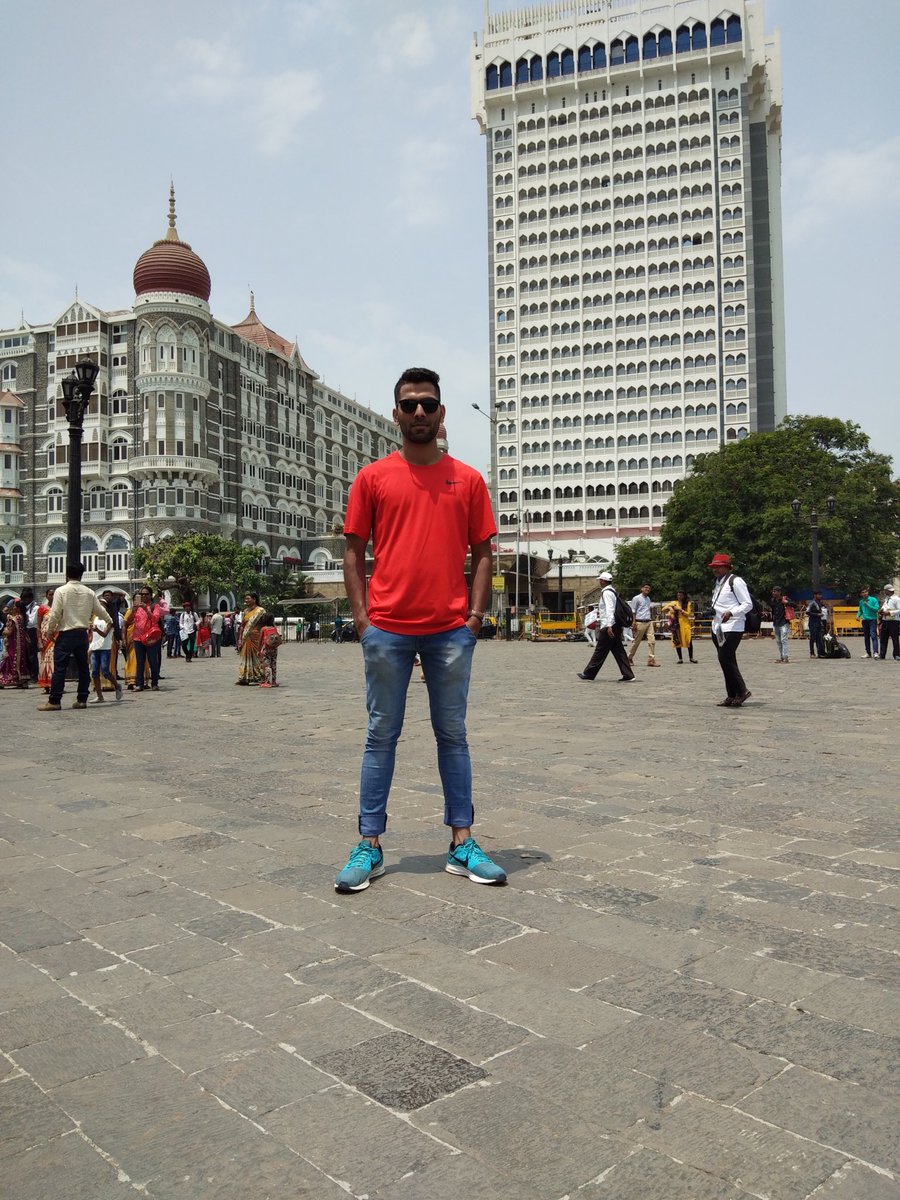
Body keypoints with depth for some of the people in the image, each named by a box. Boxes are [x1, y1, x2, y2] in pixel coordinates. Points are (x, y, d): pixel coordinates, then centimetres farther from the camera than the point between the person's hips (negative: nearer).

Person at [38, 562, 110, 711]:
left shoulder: (61, 591, -7)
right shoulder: (89, 592, 5)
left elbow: (55, 614, -10)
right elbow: (100, 610, 14)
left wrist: (50, 629, 6)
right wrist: (110, 621, 34)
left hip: (66, 633, -4)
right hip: (83, 633, 4)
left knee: (60, 667, -3)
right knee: (83, 666, 10)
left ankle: (54, 701, -3)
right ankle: (82, 699, 13)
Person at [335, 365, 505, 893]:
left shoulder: (467, 479, 8)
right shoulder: (372, 477, 6)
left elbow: (482, 552, 8)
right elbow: (354, 550, 6)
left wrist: (476, 614, -2)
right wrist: (361, 614, -4)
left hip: (451, 630, 1)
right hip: (387, 629, -1)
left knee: (453, 734, 9)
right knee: (382, 736, 6)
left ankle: (462, 844, 17)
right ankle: (370, 846, 15)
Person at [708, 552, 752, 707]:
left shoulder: (735, 581, -10)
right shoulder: (718, 582, 17)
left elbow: (748, 604, -13)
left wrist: (731, 613, -26)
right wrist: (712, 611, 12)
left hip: (732, 628, -9)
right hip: (718, 627, 9)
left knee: (725, 659, -14)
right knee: (726, 661, 9)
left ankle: (741, 691, -2)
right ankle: (732, 696, 15)